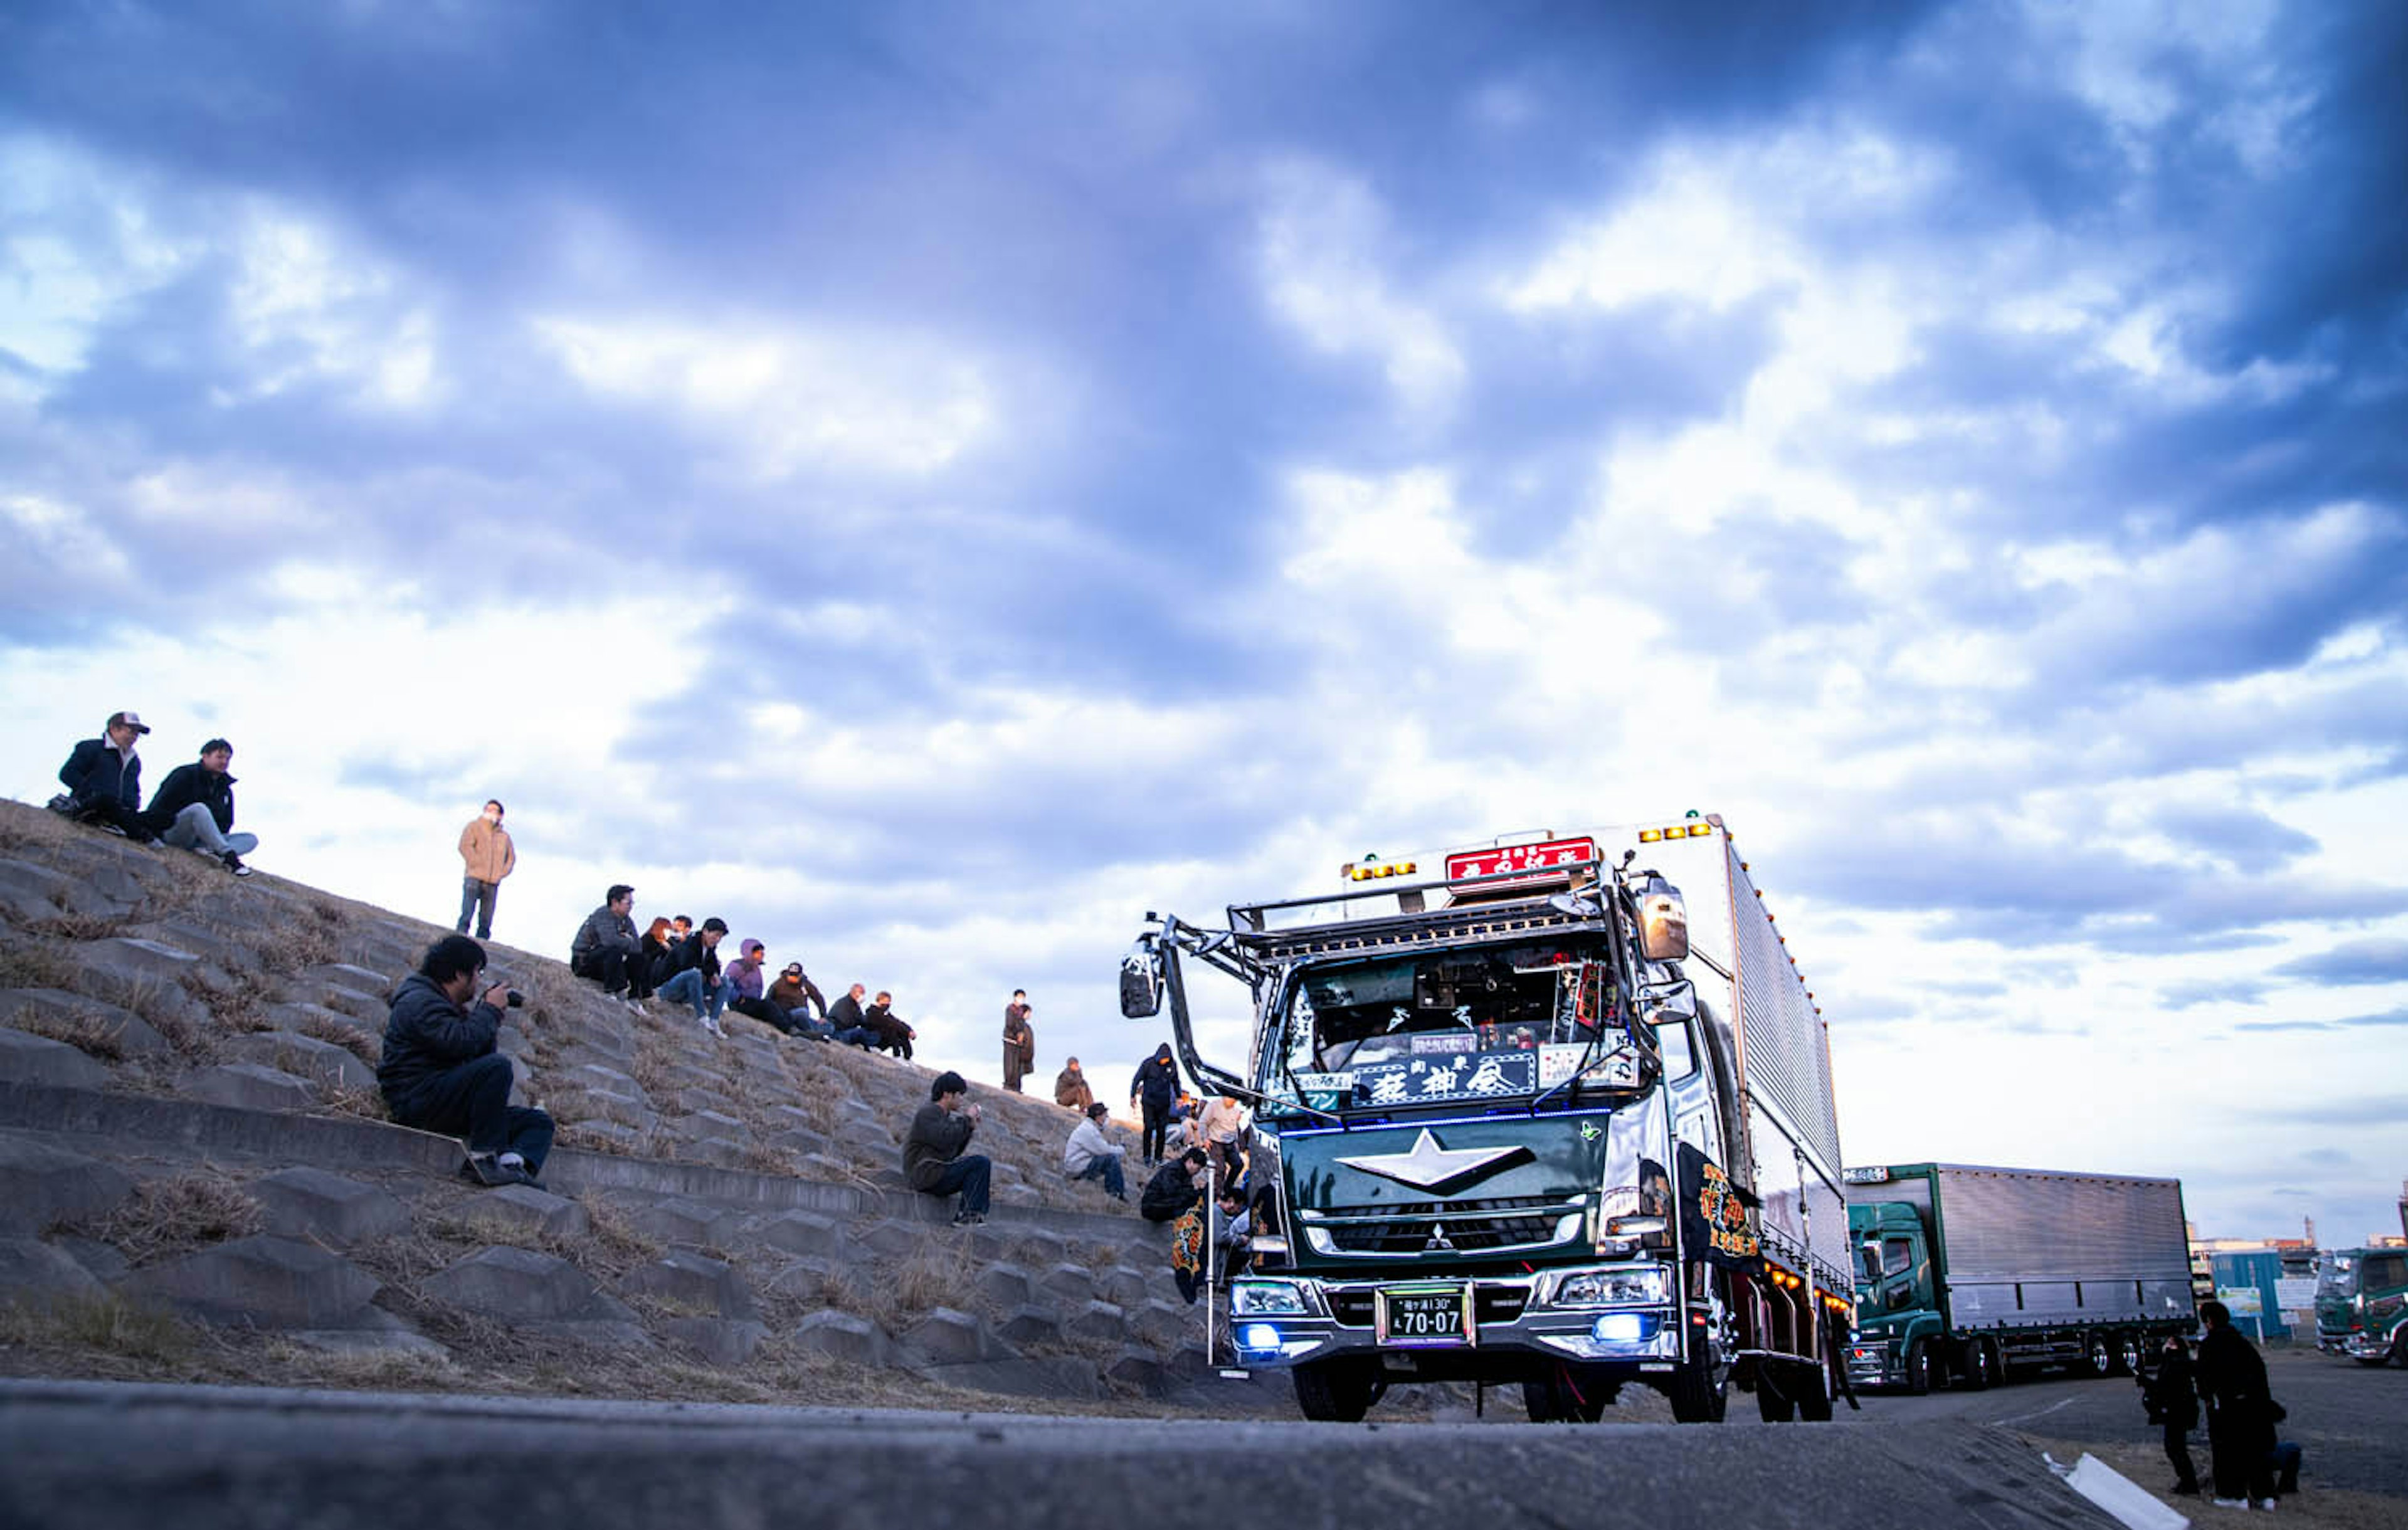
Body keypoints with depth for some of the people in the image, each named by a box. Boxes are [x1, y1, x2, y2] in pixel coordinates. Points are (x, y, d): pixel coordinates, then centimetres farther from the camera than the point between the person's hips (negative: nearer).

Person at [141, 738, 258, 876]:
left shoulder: (225, 789, 16)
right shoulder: (186, 775, -2)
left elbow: (226, 824, 15)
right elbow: (159, 807, -7)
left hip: (202, 840, 6)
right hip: (172, 834, -6)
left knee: (252, 839, -13)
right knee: (199, 809, -37)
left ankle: (212, 851, -44)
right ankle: (228, 855, -50)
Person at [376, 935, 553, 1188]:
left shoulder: (449, 1006, 24)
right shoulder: (420, 1002, -8)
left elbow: (480, 1053, 20)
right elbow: (461, 1043, -24)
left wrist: (486, 1019, 8)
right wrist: (491, 1010, -10)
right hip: (415, 1101, -10)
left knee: (539, 1122, -2)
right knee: (498, 1066, -33)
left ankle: (512, 1163, -33)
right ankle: (483, 1156, -30)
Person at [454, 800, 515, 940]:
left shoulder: (504, 835, 19)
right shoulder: (474, 826, 8)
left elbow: (511, 857, 27)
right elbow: (465, 846, -6)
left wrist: (502, 873, 10)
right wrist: (477, 865, -12)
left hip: (493, 883, 4)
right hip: (474, 878, -4)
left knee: (486, 922, 1)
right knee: (466, 915, -13)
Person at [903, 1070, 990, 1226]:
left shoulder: (943, 1115, 21)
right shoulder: (928, 1113, -9)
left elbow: (954, 1153, 19)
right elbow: (945, 1140, -25)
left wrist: (971, 1127, 8)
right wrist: (967, 1119, -13)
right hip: (927, 1175, -10)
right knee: (981, 1163, -15)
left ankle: (964, 1216, -2)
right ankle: (971, 1213, -14)